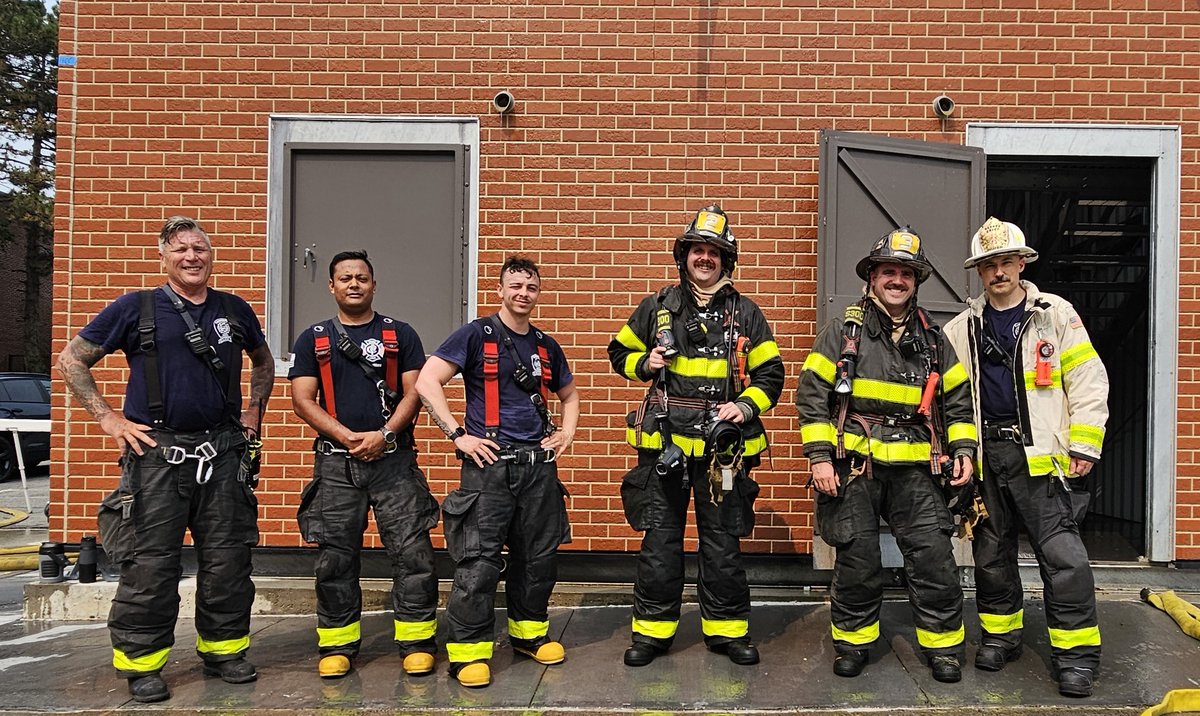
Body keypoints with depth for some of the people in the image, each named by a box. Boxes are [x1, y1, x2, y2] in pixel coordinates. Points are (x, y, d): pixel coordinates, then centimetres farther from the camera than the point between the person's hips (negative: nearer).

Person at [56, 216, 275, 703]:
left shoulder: (235, 310, 10)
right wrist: (109, 419, -3)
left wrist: (254, 412, 15)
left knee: (227, 560, 8)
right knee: (151, 564, 0)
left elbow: (263, 361, 27)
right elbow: (70, 360, 4)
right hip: (157, 451, -3)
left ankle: (223, 650, 23)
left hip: (223, 452, 3)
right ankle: (142, 663, 15)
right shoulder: (136, 308, 1)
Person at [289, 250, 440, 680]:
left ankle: (417, 642, 7)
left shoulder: (401, 335, 8)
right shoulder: (313, 339, 10)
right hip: (336, 462, 1)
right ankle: (337, 644, 18)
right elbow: (302, 400, 2)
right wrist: (347, 437, -11)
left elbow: (414, 392, 1)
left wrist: (383, 434, -13)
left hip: (394, 459, -1)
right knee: (335, 557, 5)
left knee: (412, 551, -4)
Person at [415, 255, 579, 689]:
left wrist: (566, 433, 12)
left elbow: (569, 395, 29)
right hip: (488, 463, -5)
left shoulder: (547, 346, 14)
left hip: (539, 464, 6)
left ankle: (529, 632, 30)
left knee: (539, 556, 12)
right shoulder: (476, 335, -3)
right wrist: (459, 435, -14)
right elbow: (426, 383, -11)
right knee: (479, 562, -5)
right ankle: (468, 651, 6)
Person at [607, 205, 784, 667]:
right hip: (664, 441, 0)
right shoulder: (657, 308, 7)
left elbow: (770, 374, 8)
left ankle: (727, 629, 23)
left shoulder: (745, 314, 6)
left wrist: (746, 405, -10)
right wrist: (645, 364, -4)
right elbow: (619, 352, 17)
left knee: (723, 542, 8)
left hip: (721, 446, 0)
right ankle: (653, 629, 19)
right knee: (659, 539, 6)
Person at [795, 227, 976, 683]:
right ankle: (853, 641, 25)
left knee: (934, 559, 0)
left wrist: (963, 450, 6)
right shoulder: (843, 331, 1)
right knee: (857, 563, 6)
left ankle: (942, 645, 19)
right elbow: (812, 394, -3)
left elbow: (959, 399, 18)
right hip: (853, 468, -2)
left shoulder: (932, 340, 11)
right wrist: (819, 457, -9)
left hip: (914, 470, 2)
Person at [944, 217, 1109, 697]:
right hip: (985, 455, 4)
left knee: (1062, 554, -6)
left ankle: (1076, 653, 5)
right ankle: (1000, 635, 27)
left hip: (1041, 454, -3)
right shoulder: (961, 329, 10)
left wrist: (1084, 446, -7)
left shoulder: (1056, 315, 2)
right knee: (991, 551, 12)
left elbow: (1088, 381, -1)